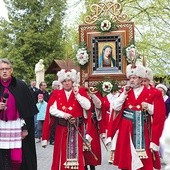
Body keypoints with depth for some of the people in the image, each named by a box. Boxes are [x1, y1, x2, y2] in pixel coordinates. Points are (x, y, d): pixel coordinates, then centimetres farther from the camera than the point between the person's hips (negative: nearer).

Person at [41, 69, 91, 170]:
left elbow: (87, 106, -9)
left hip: (76, 128, -1)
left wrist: (77, 94, -14)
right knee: (62, 152, 4)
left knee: (76, 152, -1)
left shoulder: (81, 91, 5)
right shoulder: (56, 94, 8)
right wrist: (63, 114, -16)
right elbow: (52, 109, -4)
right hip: (61, 128, 1)